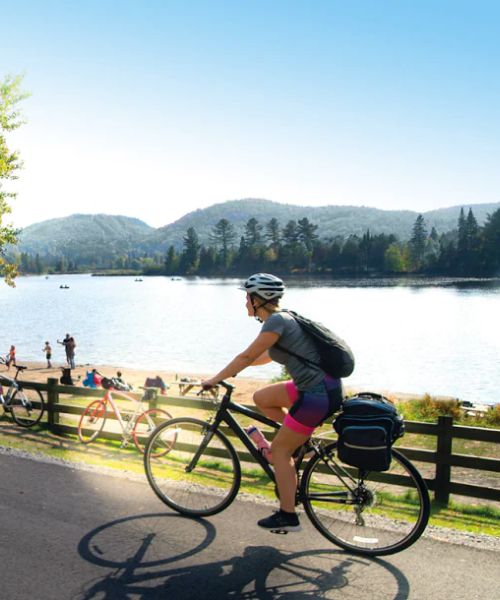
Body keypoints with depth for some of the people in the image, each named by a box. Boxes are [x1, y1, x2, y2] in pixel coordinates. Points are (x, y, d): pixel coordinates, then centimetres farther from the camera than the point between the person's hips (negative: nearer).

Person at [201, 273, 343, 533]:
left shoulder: (276, 321, -15)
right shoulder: (284, 317, 13)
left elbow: (247, 357, -14)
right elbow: (268, 356, 25)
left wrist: (214, 379, -5)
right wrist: (230, 370, 26)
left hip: (318, 394, -9)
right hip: (318, 386, 9)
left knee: (279, 450, 3)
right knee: (261, 398, 17)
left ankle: (288, 517, 12)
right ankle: (301, 436, 18)